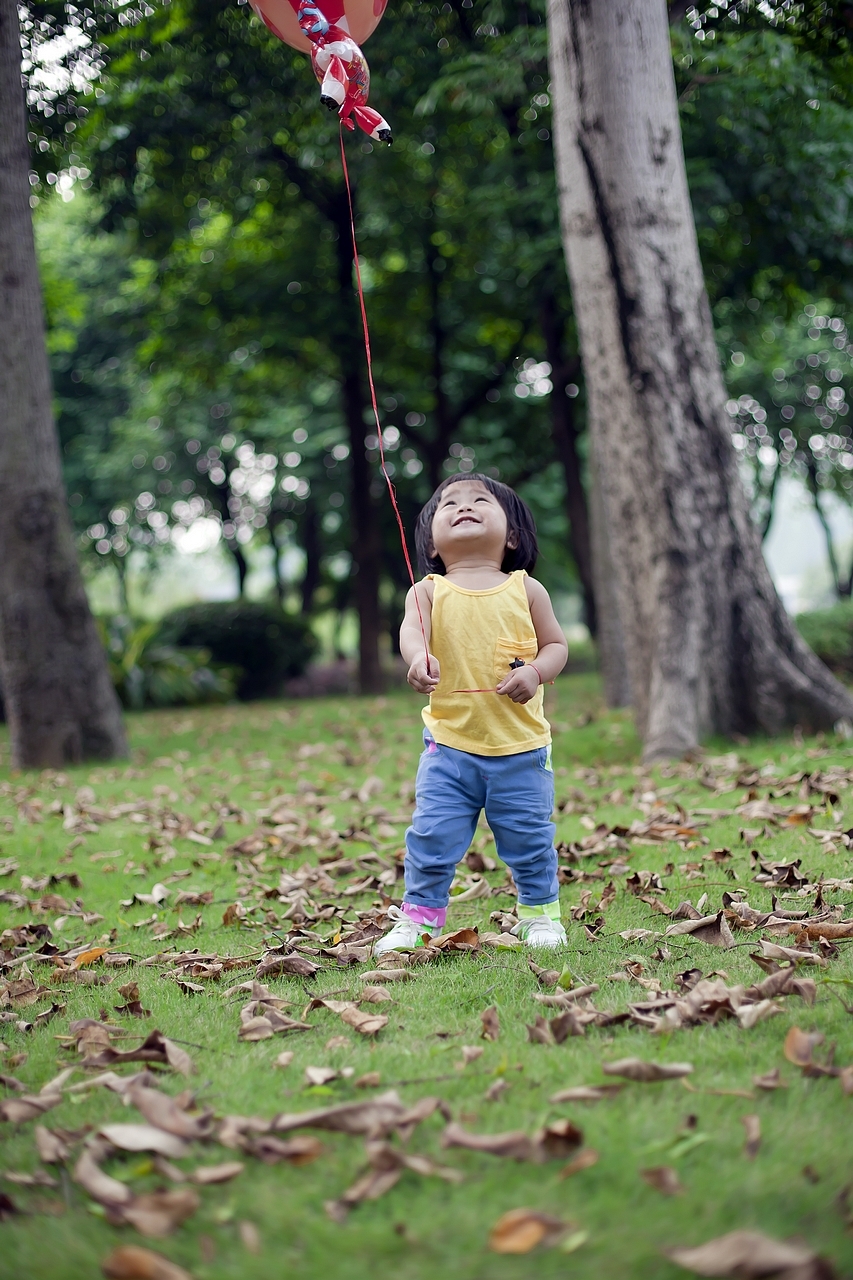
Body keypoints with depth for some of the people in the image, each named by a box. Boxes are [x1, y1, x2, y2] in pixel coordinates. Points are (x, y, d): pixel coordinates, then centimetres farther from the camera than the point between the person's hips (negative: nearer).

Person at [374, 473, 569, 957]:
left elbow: (556, 644, 7)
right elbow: (412, 629, -18)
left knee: (530, 840, 8)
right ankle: (418, 917, 13)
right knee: (432, 837, -2)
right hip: (450, 744, 0)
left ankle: (541, 912, 28)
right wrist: (419, 658, -41)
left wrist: (535, 672, -14)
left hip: (520, 745, 1)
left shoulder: (525, 589, 4)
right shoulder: (430, 592, 1)